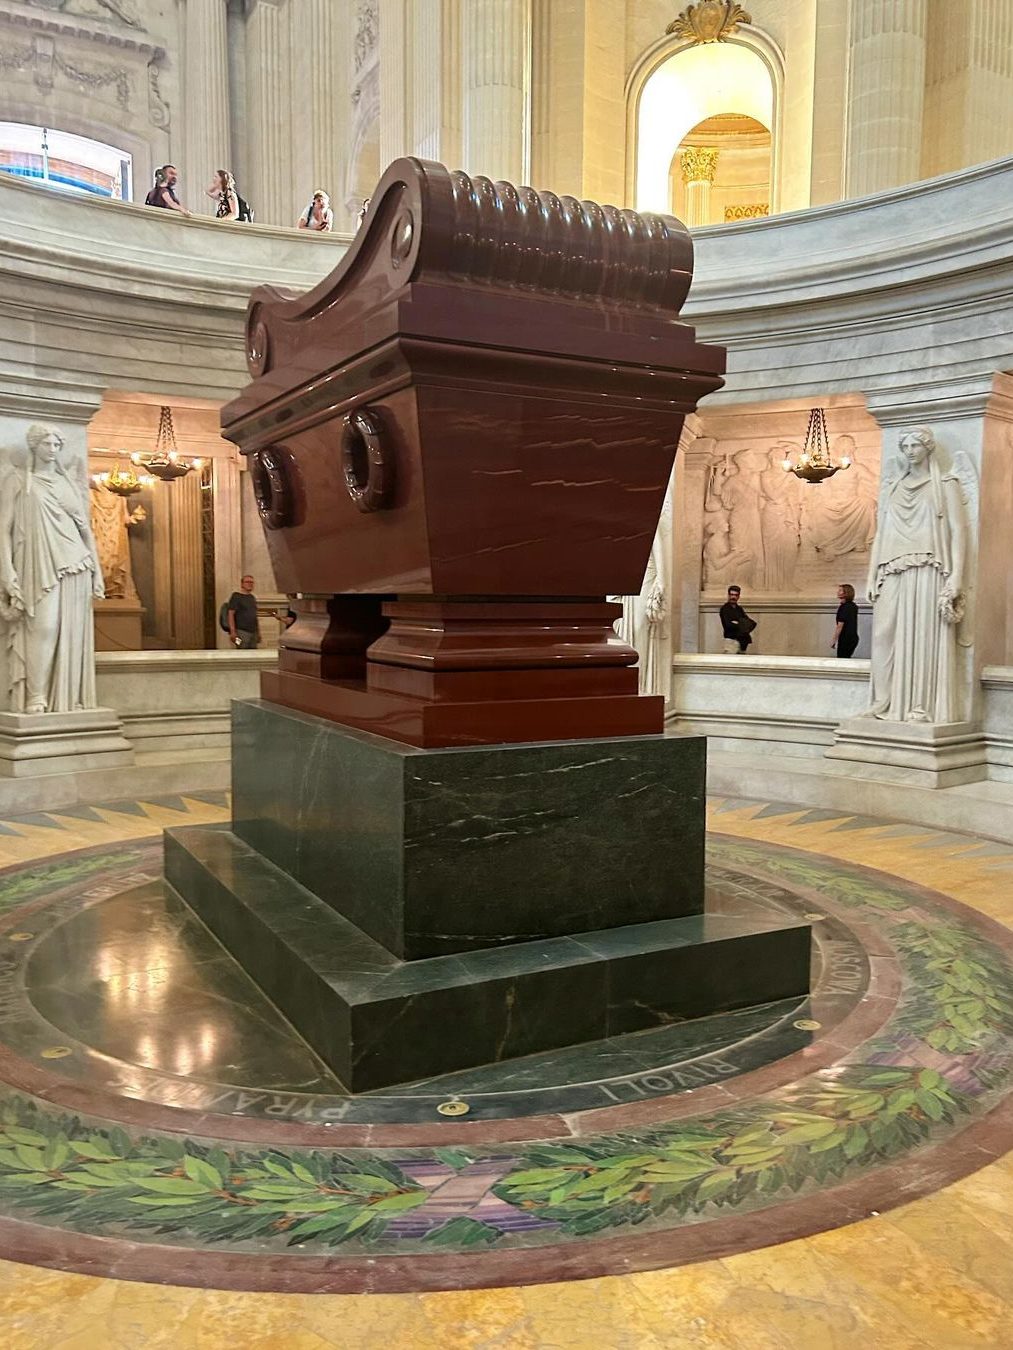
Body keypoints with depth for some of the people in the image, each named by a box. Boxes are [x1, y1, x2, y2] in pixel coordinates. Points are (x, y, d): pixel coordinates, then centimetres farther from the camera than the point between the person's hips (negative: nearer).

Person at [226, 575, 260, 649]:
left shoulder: (252, 598, 18)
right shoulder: (236, 596, -3)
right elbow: (230, 614, -10)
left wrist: (258, 632, 19)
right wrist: (232, 632, -19)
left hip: (253, 632, 7)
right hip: (242, 632, -7)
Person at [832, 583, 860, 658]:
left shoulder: (843, 607, -15)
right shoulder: (853, 606, 10)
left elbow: (840, 626, -17)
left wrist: (834, 640, -13)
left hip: (845, 639, -9)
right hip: (854, 638, 9)